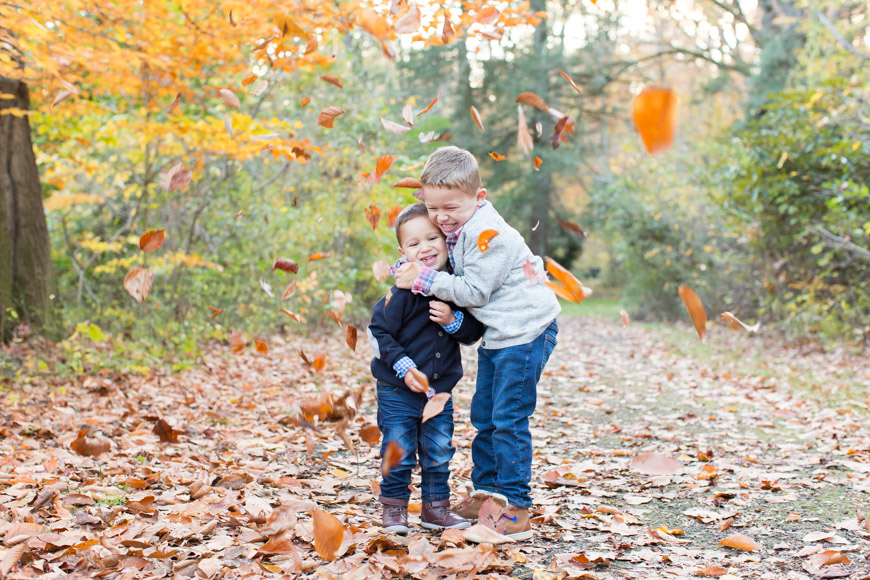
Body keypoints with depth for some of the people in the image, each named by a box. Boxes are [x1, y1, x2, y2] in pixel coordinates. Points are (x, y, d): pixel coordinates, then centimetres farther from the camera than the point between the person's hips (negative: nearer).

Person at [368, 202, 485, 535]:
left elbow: (474, 333, 0)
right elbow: (379, 332, -12)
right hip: (398, 391, -4)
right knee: (399, 452, 4)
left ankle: (436, 507, 29)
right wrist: (403, 366, -18)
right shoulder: (403, 291, -17)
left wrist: (454, 321, -19)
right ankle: (394, 508, 22)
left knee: (439, 453, 13)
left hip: (440, 389, 4)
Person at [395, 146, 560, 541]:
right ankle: (487, 491, 31)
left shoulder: (488, 233, -21)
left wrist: (425, 280, -18)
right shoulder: (458, 229, 8)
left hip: (524, 333, -10)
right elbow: (462, 281, 12)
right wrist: (413, 268, -1)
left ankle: (517, 511, -2)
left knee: (508, 419, -9)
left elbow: (474, 291, -21)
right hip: (498, 335, 10)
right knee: (484, 416, 17)